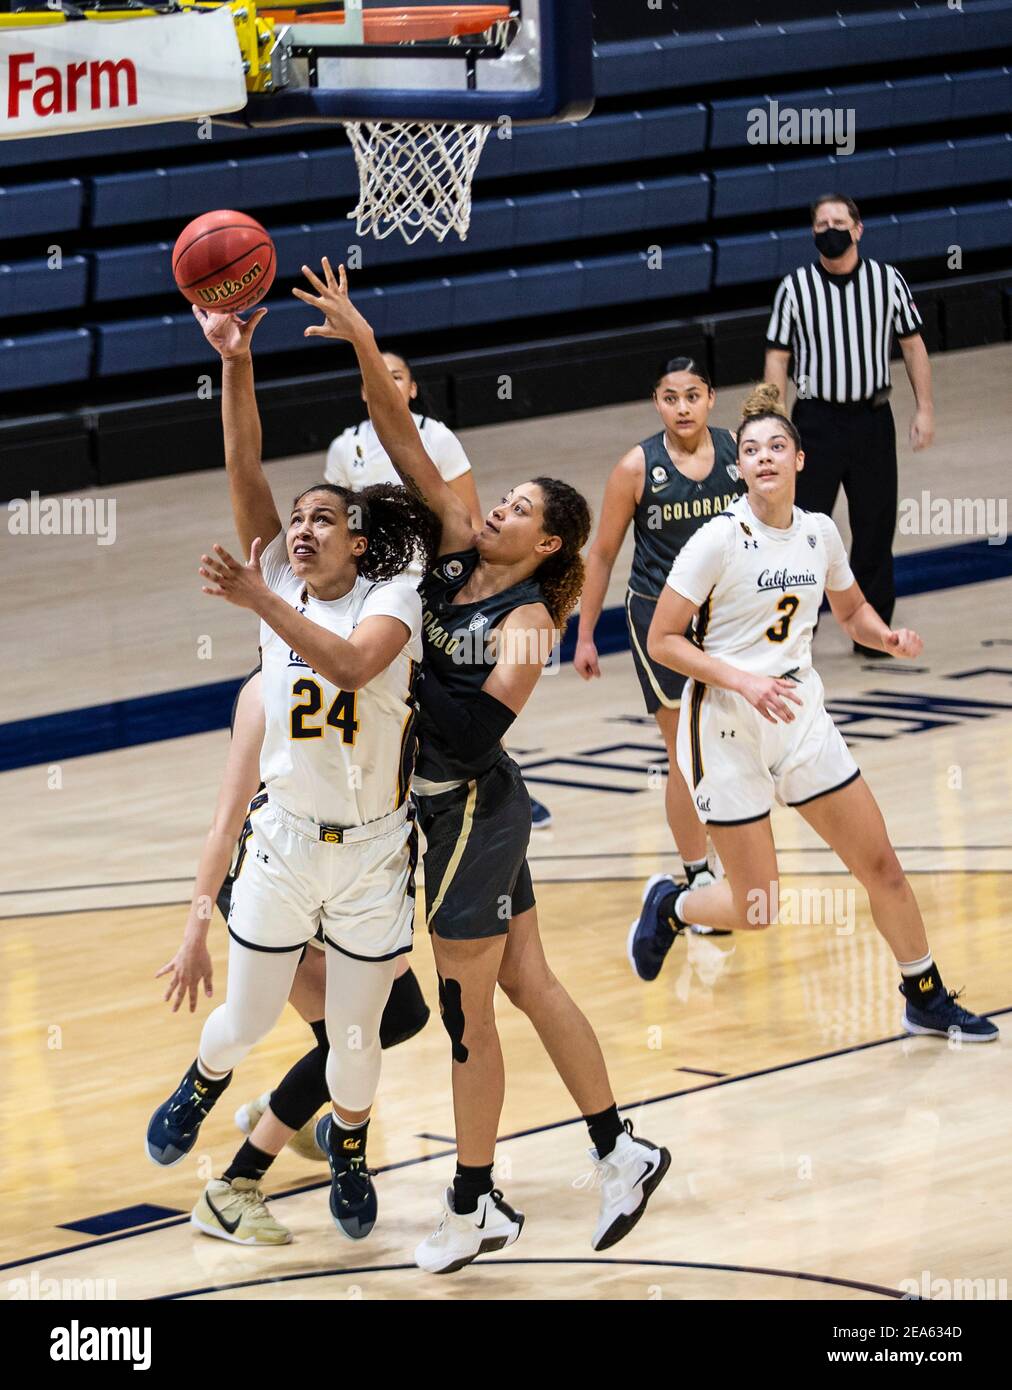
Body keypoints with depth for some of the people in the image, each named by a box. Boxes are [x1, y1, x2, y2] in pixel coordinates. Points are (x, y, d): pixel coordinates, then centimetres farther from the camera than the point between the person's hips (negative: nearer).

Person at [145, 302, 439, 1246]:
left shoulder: (392, 599, -10)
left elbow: (352, 665, -31)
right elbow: (244, 469, -13)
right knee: (246, 1021, 12)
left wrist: (261, 602, -37)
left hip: (371, 851, -2)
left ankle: (348, 1145, 40)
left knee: (355, 1036, 10)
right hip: (283, 842, 2)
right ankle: (203, 1083, 47)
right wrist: (234, 363, -23)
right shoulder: (278, 578, -2)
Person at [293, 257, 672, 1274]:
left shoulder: (523, 621, -19)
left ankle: (474, 1207, 13)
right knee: (526, 985, 15)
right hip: (469, 807, 8)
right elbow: (403, 439, -6)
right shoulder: (459, 552, 0)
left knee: (466, 1011, 2)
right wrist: (362, 346, -16)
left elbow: (470, 735, -27)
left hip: (474, 815, -8)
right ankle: (621, 1153, 23)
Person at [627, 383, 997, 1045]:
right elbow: (663, 641, -14)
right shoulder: (721, 539, -16)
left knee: (882, 866, 5)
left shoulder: (819, 532, 1)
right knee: (757, 910, -4)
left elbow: (852, 610, 19)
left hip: (801, 715, 5)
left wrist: (888, 637, -2)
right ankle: (669, 905, 28)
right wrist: (743, 681, -23)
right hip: (727, 725, -5)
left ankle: (927, 999, 23)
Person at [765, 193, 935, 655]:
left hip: (873, 419, 2)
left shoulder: (888, 281, 1)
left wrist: (924, 408, 0)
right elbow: (777, 357, -1)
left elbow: (912, 345, 7)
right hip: (817, 421, -2)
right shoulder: (795, 287, -3)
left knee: (875, 529, 7)